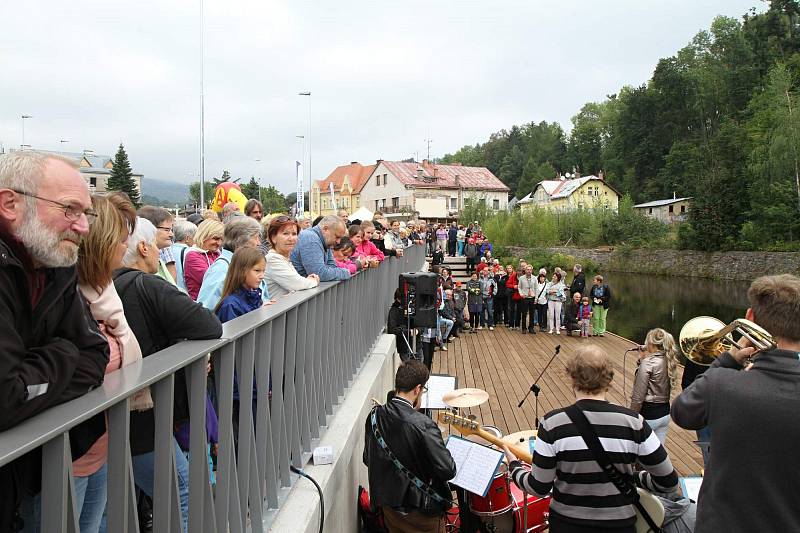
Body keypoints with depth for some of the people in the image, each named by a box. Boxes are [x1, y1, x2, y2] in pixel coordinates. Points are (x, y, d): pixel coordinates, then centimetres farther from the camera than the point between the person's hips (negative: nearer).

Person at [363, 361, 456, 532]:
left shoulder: (374, 416, -9)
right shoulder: (422, 425, -27)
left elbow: (368, 459, 4)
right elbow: (448, 471, -24)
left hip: (386, 502, 6)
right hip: (420, 509, -5)